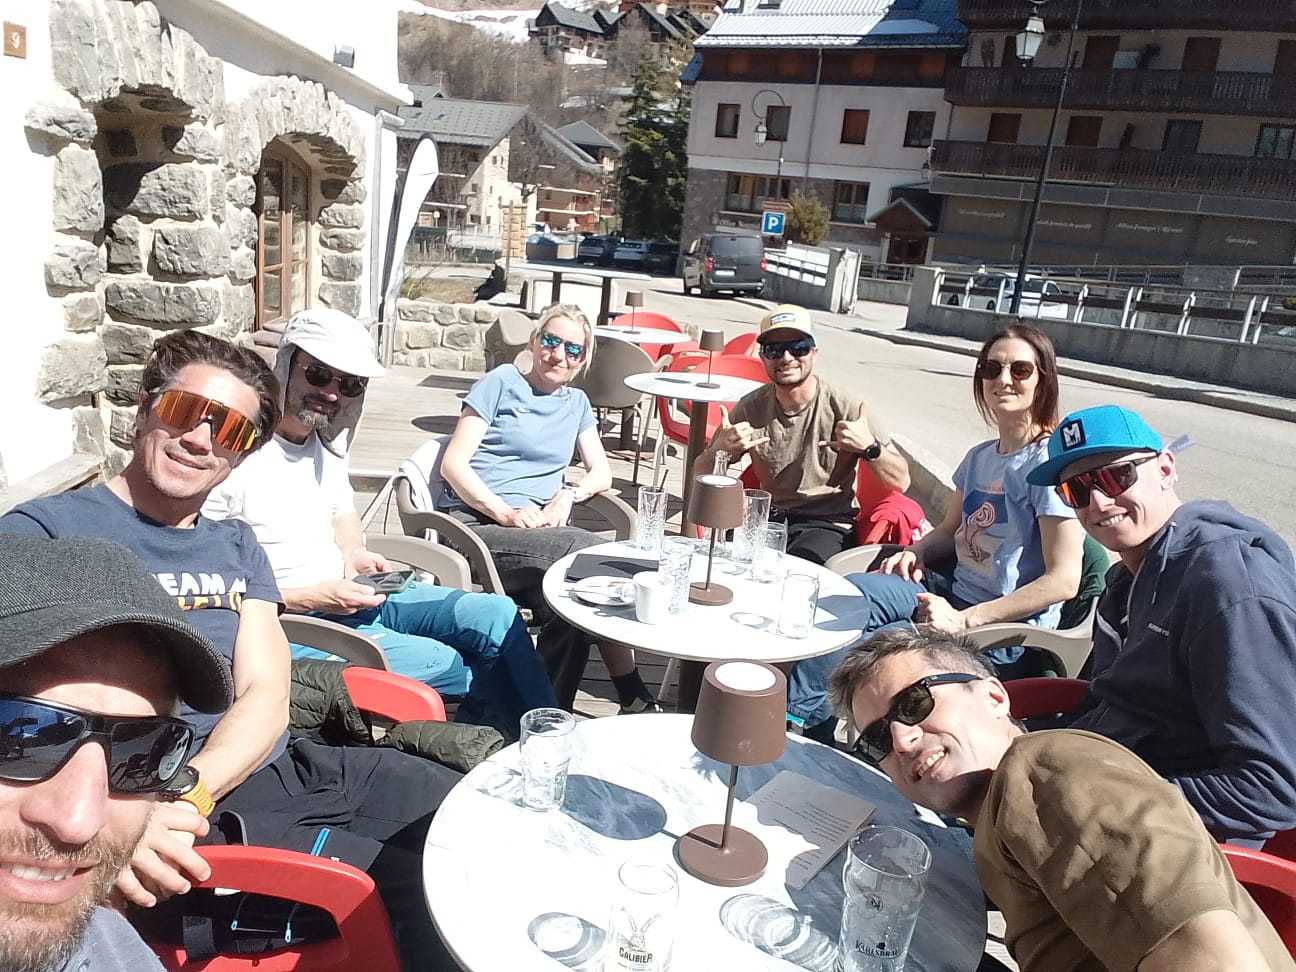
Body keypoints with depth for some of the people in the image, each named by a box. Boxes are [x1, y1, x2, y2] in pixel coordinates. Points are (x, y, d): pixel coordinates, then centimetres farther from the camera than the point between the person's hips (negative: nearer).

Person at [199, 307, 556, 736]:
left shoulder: (329, 442, 9)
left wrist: (353, 555, 1)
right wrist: (310, 599, -20)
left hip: (350, 596, 8)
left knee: (497, 615, -8)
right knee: (440, 662, -24)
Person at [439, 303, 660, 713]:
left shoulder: (576, 403, 22)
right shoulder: (502, 383, 6)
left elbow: (602, 474, 19)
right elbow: (453, 464, -2)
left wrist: (568, 494, -4)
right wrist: (506, 513, -16)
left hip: (538, 527, 5)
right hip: (476, 524, -5)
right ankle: (634, 698, -25)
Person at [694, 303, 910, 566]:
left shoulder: (847, 407, -8)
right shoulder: (751, 407, 0)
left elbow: (901, 482, -6)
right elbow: (700, 478, 2)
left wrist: (870, 447, -26)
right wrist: (720, 449, -20)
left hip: (829, 524, -3)